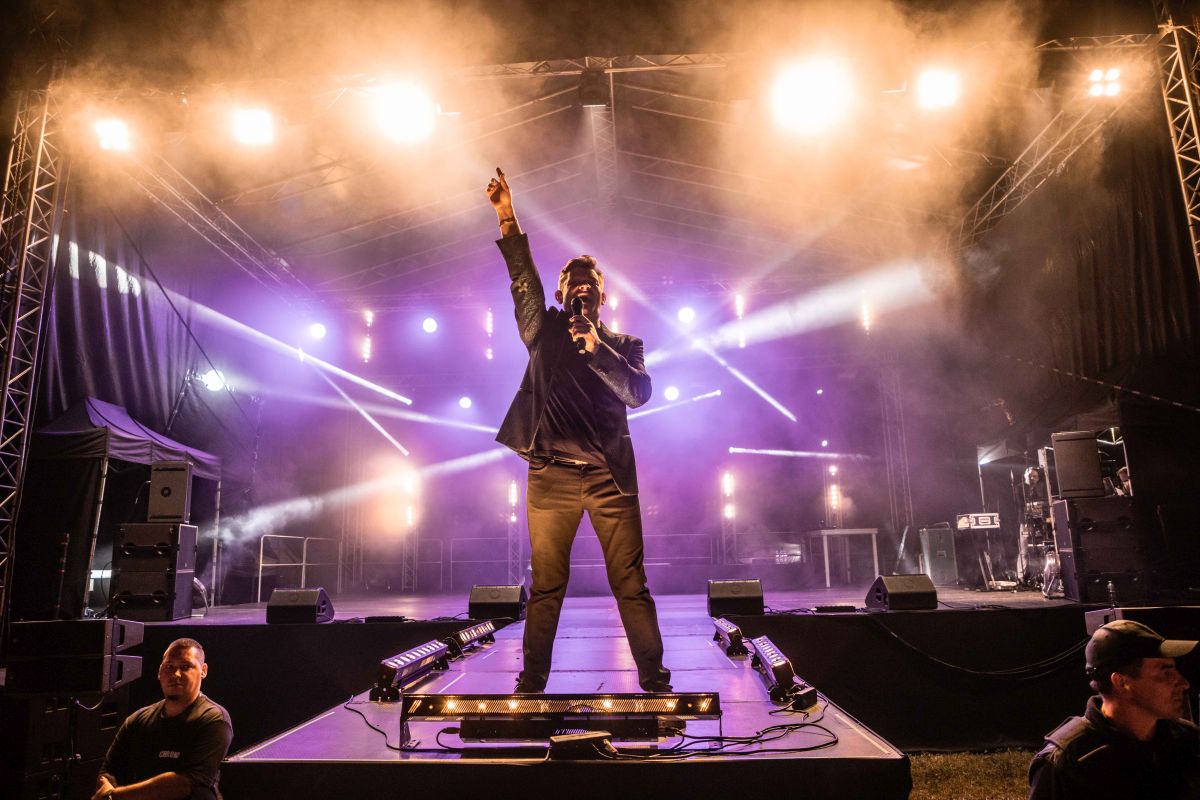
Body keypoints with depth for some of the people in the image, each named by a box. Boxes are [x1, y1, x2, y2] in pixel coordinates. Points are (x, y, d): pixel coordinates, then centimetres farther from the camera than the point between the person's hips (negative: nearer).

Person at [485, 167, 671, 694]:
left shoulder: (623, 346, 16)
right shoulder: (544, 332, 16)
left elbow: (638, 392, -1)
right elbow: (523, 279, 4)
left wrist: (597, 348, -12)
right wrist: (507, 219, -7)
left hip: (610, 475, 0)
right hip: (551, 474, 0)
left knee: (631, 585, -1)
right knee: (546, 586, 2)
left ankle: (655, 683, 7)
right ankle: (531, 685, 11)